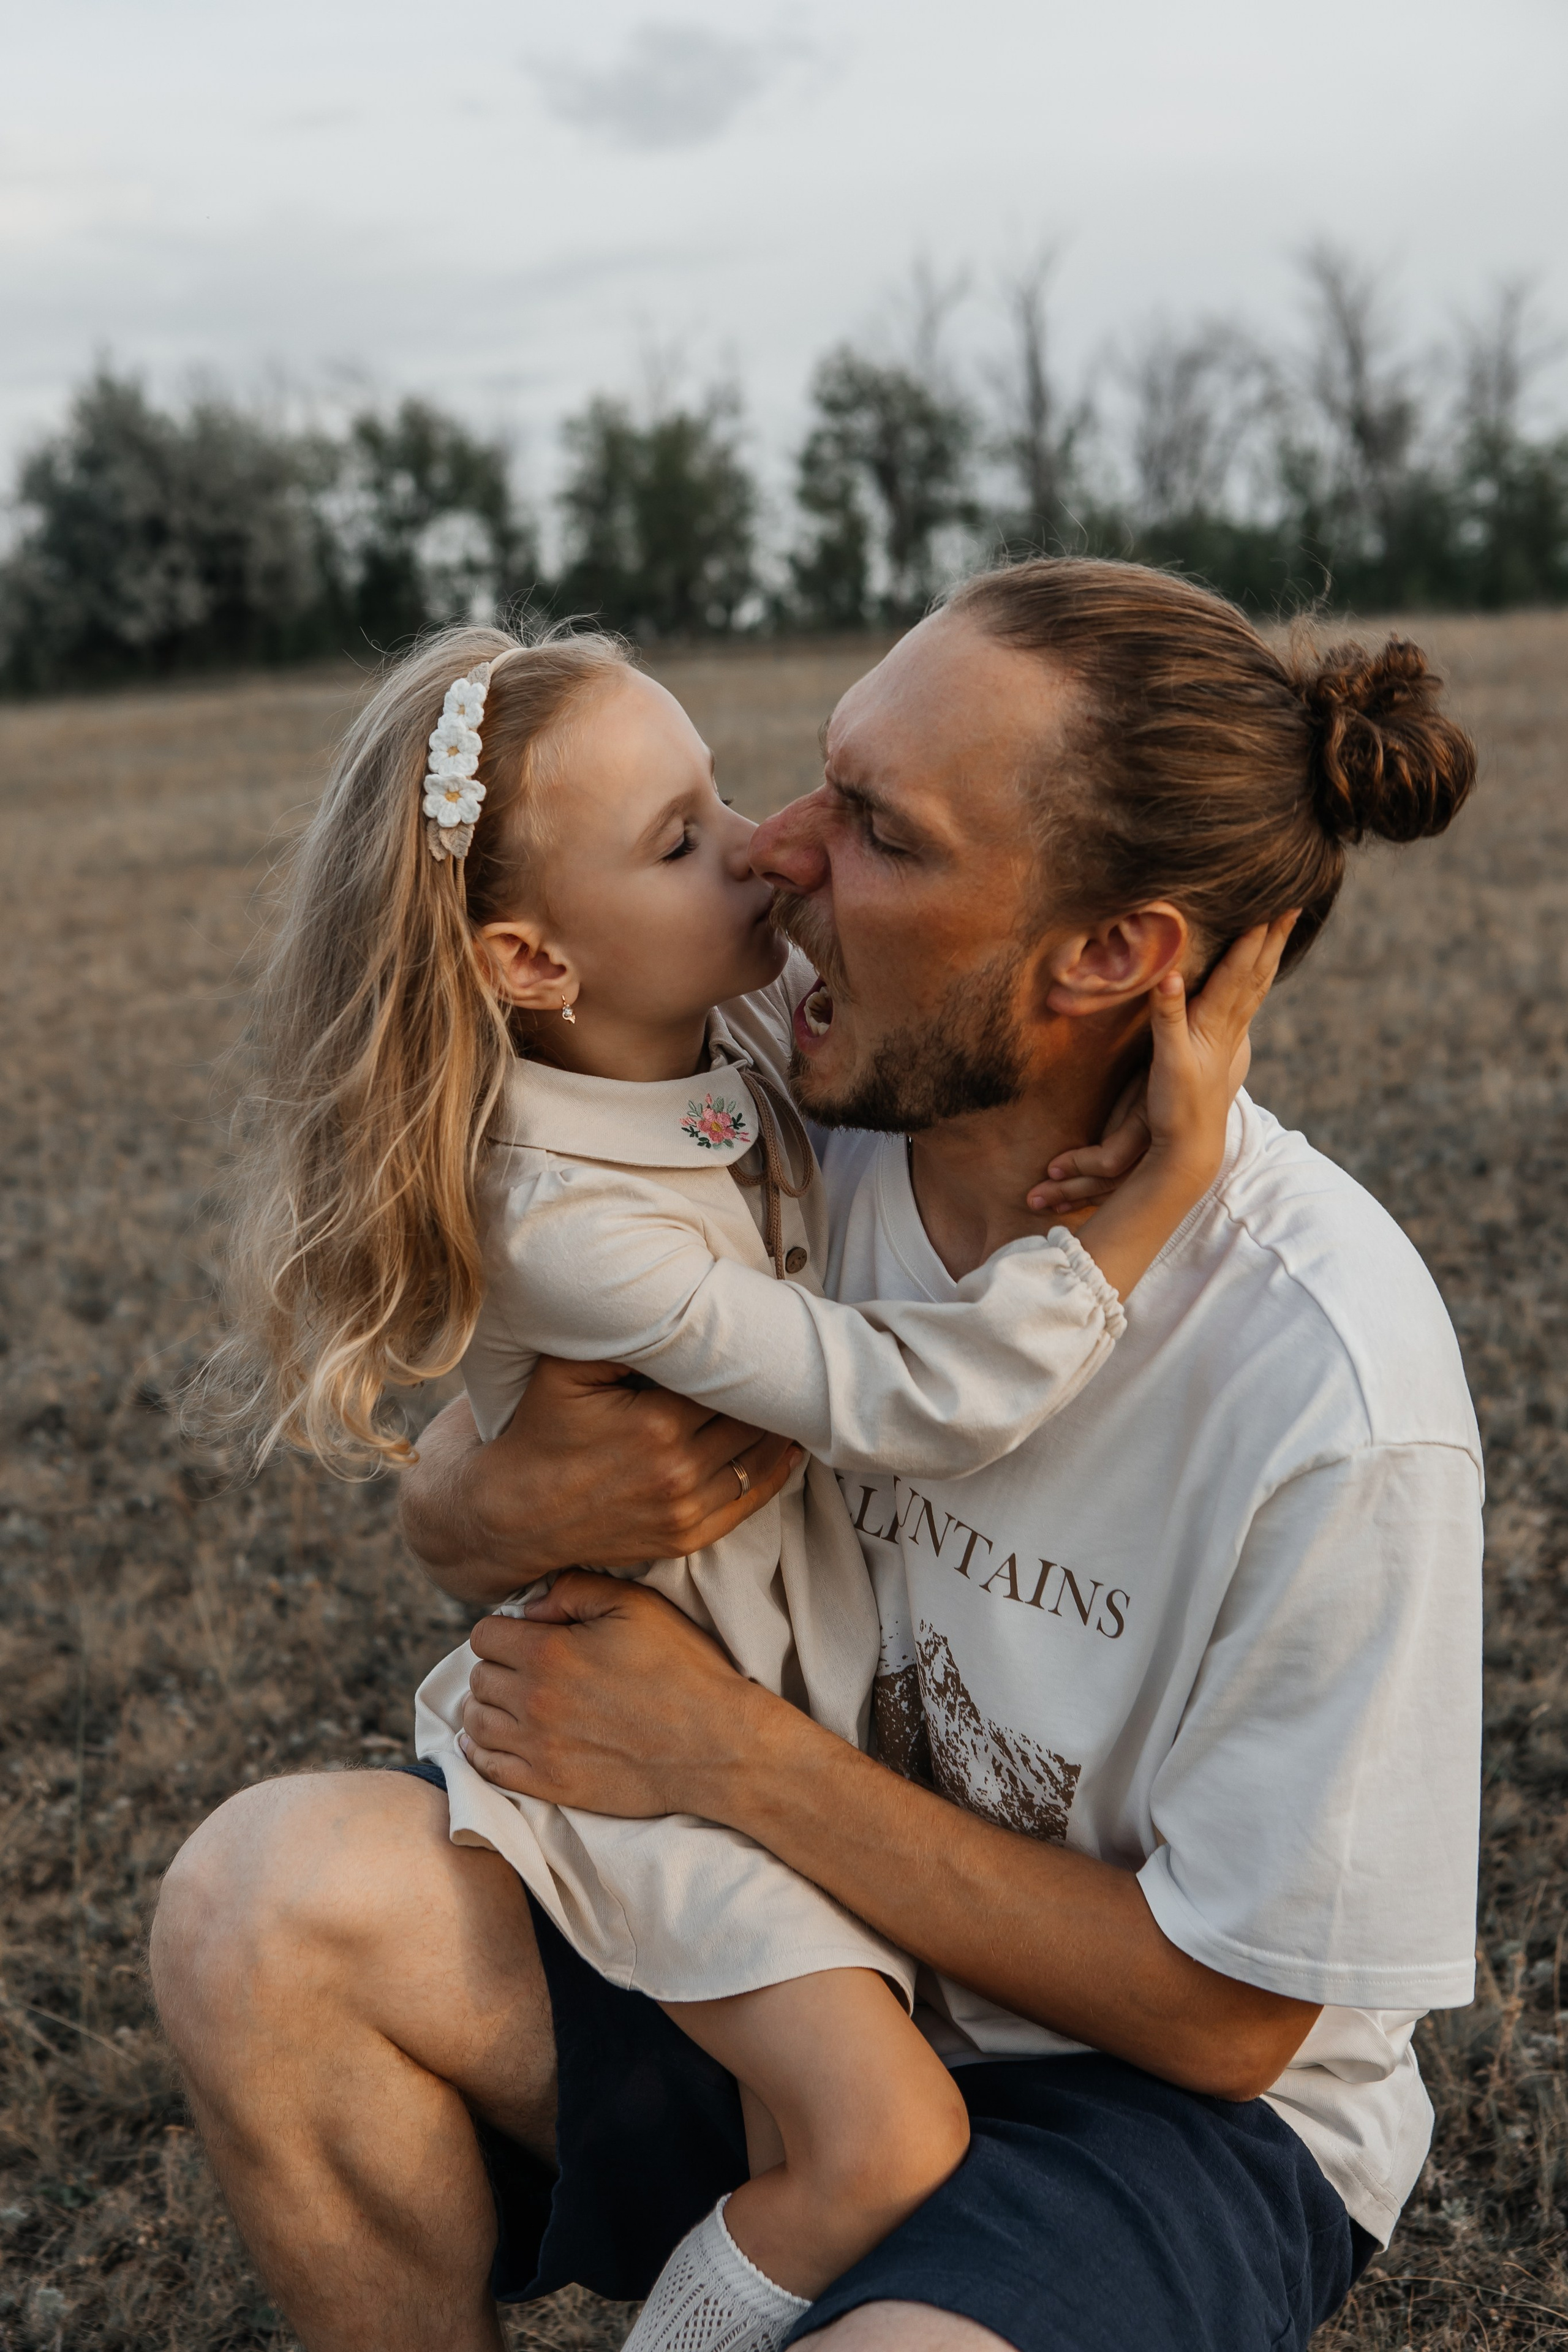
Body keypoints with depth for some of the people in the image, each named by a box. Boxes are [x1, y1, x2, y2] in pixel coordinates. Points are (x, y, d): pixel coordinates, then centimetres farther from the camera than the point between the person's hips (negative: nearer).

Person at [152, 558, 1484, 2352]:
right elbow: (441, 1493, 1)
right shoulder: (807, 1129, -12)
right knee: (268, 1892, -18)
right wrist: (509, 1505, -25)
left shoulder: (1326, 1378, -27)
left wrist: (726, 1752, -20)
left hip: (1176, 2104, -4)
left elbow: (1229, 2011, -17)